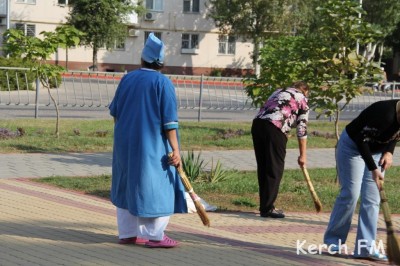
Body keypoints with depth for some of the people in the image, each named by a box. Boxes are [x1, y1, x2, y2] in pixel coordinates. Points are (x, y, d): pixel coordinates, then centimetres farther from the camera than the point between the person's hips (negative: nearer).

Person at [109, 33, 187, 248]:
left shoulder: (127, 79, 3)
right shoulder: (162, 83, -11)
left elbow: (114, 111, 13)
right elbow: (169, 121, -15)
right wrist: (175, 149, -14)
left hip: (125, 143, 5)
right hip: (151, 145, -5)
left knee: (127, 185, 14)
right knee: (157, 187, 2)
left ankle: (127, 233, 16)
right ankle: (154, 235, -1)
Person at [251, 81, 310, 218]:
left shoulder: (279, 91, 31)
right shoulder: (302, 100, 13)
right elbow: (302, 129, 8)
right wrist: (303, 155, 12)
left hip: (257, 123, 6)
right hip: (275, 128, -6)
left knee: (263, 168, 13)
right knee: (275, 170, 1)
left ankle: (265, 205, 20)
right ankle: (267, 208, 0)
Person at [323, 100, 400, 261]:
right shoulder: (386, 114, -36)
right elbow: (362, 140, -29)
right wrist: (373, 169, -30)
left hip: (375, 150, 7)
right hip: (352, 146, -7)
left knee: (372, 199, -1)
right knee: (350, 194, -9)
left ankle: (366, 248, -1)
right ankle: (332, 241, 6)